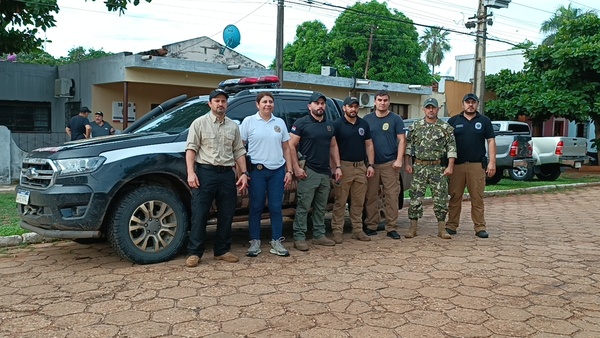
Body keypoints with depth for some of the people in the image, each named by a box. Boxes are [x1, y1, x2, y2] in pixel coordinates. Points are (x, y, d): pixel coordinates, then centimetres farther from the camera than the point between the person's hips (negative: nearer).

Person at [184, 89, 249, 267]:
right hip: (205, 172, -4)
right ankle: (194, 253, 5)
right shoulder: (199, 123, 2)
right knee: (199, 214, -3)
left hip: (227, 174, 4)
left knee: (226, 215, 8)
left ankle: (222, 251, 20)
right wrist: (191, 173, -14)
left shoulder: (233, 126, 13)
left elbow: (239, 151, 14)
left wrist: (244, 173, 4)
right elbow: (191, 149, -4)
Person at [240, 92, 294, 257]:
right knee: (256, 207, 4)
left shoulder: (280, 123, 10)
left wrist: (289, 171, 5)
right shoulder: (249, 121, 0)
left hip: (278, 170, 3)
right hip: (257, 171, -3)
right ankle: (255, 242, 14)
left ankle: (276, 241, 14)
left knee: (276, 207, 6)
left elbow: (286, 149, 12)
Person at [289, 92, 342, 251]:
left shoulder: (329, 124, 15)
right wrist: (296, 168, -14)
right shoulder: (301, 123, -5)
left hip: (325, 172, 6)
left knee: (321, 207, 12)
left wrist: (338, 167, 11)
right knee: (303, 206, -5)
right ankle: (299, 238, 1)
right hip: (308, 172, -6)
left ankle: (319, 235, 21)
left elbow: (333, 146, 19)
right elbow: (291, 146, -8)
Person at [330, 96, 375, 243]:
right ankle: (337, 231, 2)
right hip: (344, 166, -5)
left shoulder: (364, 124, 12)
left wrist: (370, 165, 6)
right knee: (340, 202, -3)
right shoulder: (337, 124, -3)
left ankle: (357, 230, 17)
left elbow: (369, 145, 15)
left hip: (361, 166, 5)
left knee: (358, 202, 9)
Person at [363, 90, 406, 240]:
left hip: (390, 164, -1)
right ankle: (371, 226, 12)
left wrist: (399, 160, -9)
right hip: (372, 164, 2)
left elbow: (401, 140, 2)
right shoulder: (367, 119, 10)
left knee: (392, 196, -2)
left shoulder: (396, 119, 5)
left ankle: (391, 228, 3)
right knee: (371, 196, 4)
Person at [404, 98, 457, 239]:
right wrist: (407, 163, 1)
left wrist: (450, 166, -8)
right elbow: (408, 145, 8)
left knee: (441, 198, 2)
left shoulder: (446, 127, 3)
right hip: (419, 167, 1)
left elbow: (451, 147, 0)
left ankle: (442, 228, 12)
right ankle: (413, 227, 8)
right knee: (415, 197, 0)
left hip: (439, 168, -1)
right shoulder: (415, 126, 7)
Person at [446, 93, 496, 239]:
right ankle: (451, 225, 10)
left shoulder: (484, 121, 9)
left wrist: (492, 162, -2)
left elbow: (491, 141, 7)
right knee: (455, 197, 3)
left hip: (477, 165, 0)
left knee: (477, 198, 1)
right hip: (456, 165, 1)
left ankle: (480, 227, 7)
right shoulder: (453, 121, 9)